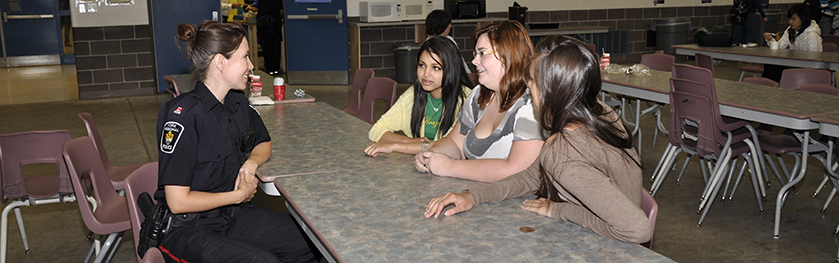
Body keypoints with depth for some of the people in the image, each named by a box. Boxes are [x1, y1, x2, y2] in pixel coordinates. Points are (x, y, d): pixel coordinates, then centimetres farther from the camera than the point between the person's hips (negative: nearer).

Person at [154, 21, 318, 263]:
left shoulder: (237, 102, 2)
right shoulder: (183, 116, -21)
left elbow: (263, 143, 21)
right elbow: (178, 202, -22)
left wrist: (251, 162, -2)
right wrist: (239, 195, -12)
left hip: (232, 215, 7)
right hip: (187, 230, -7)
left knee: (309, 242, -8)